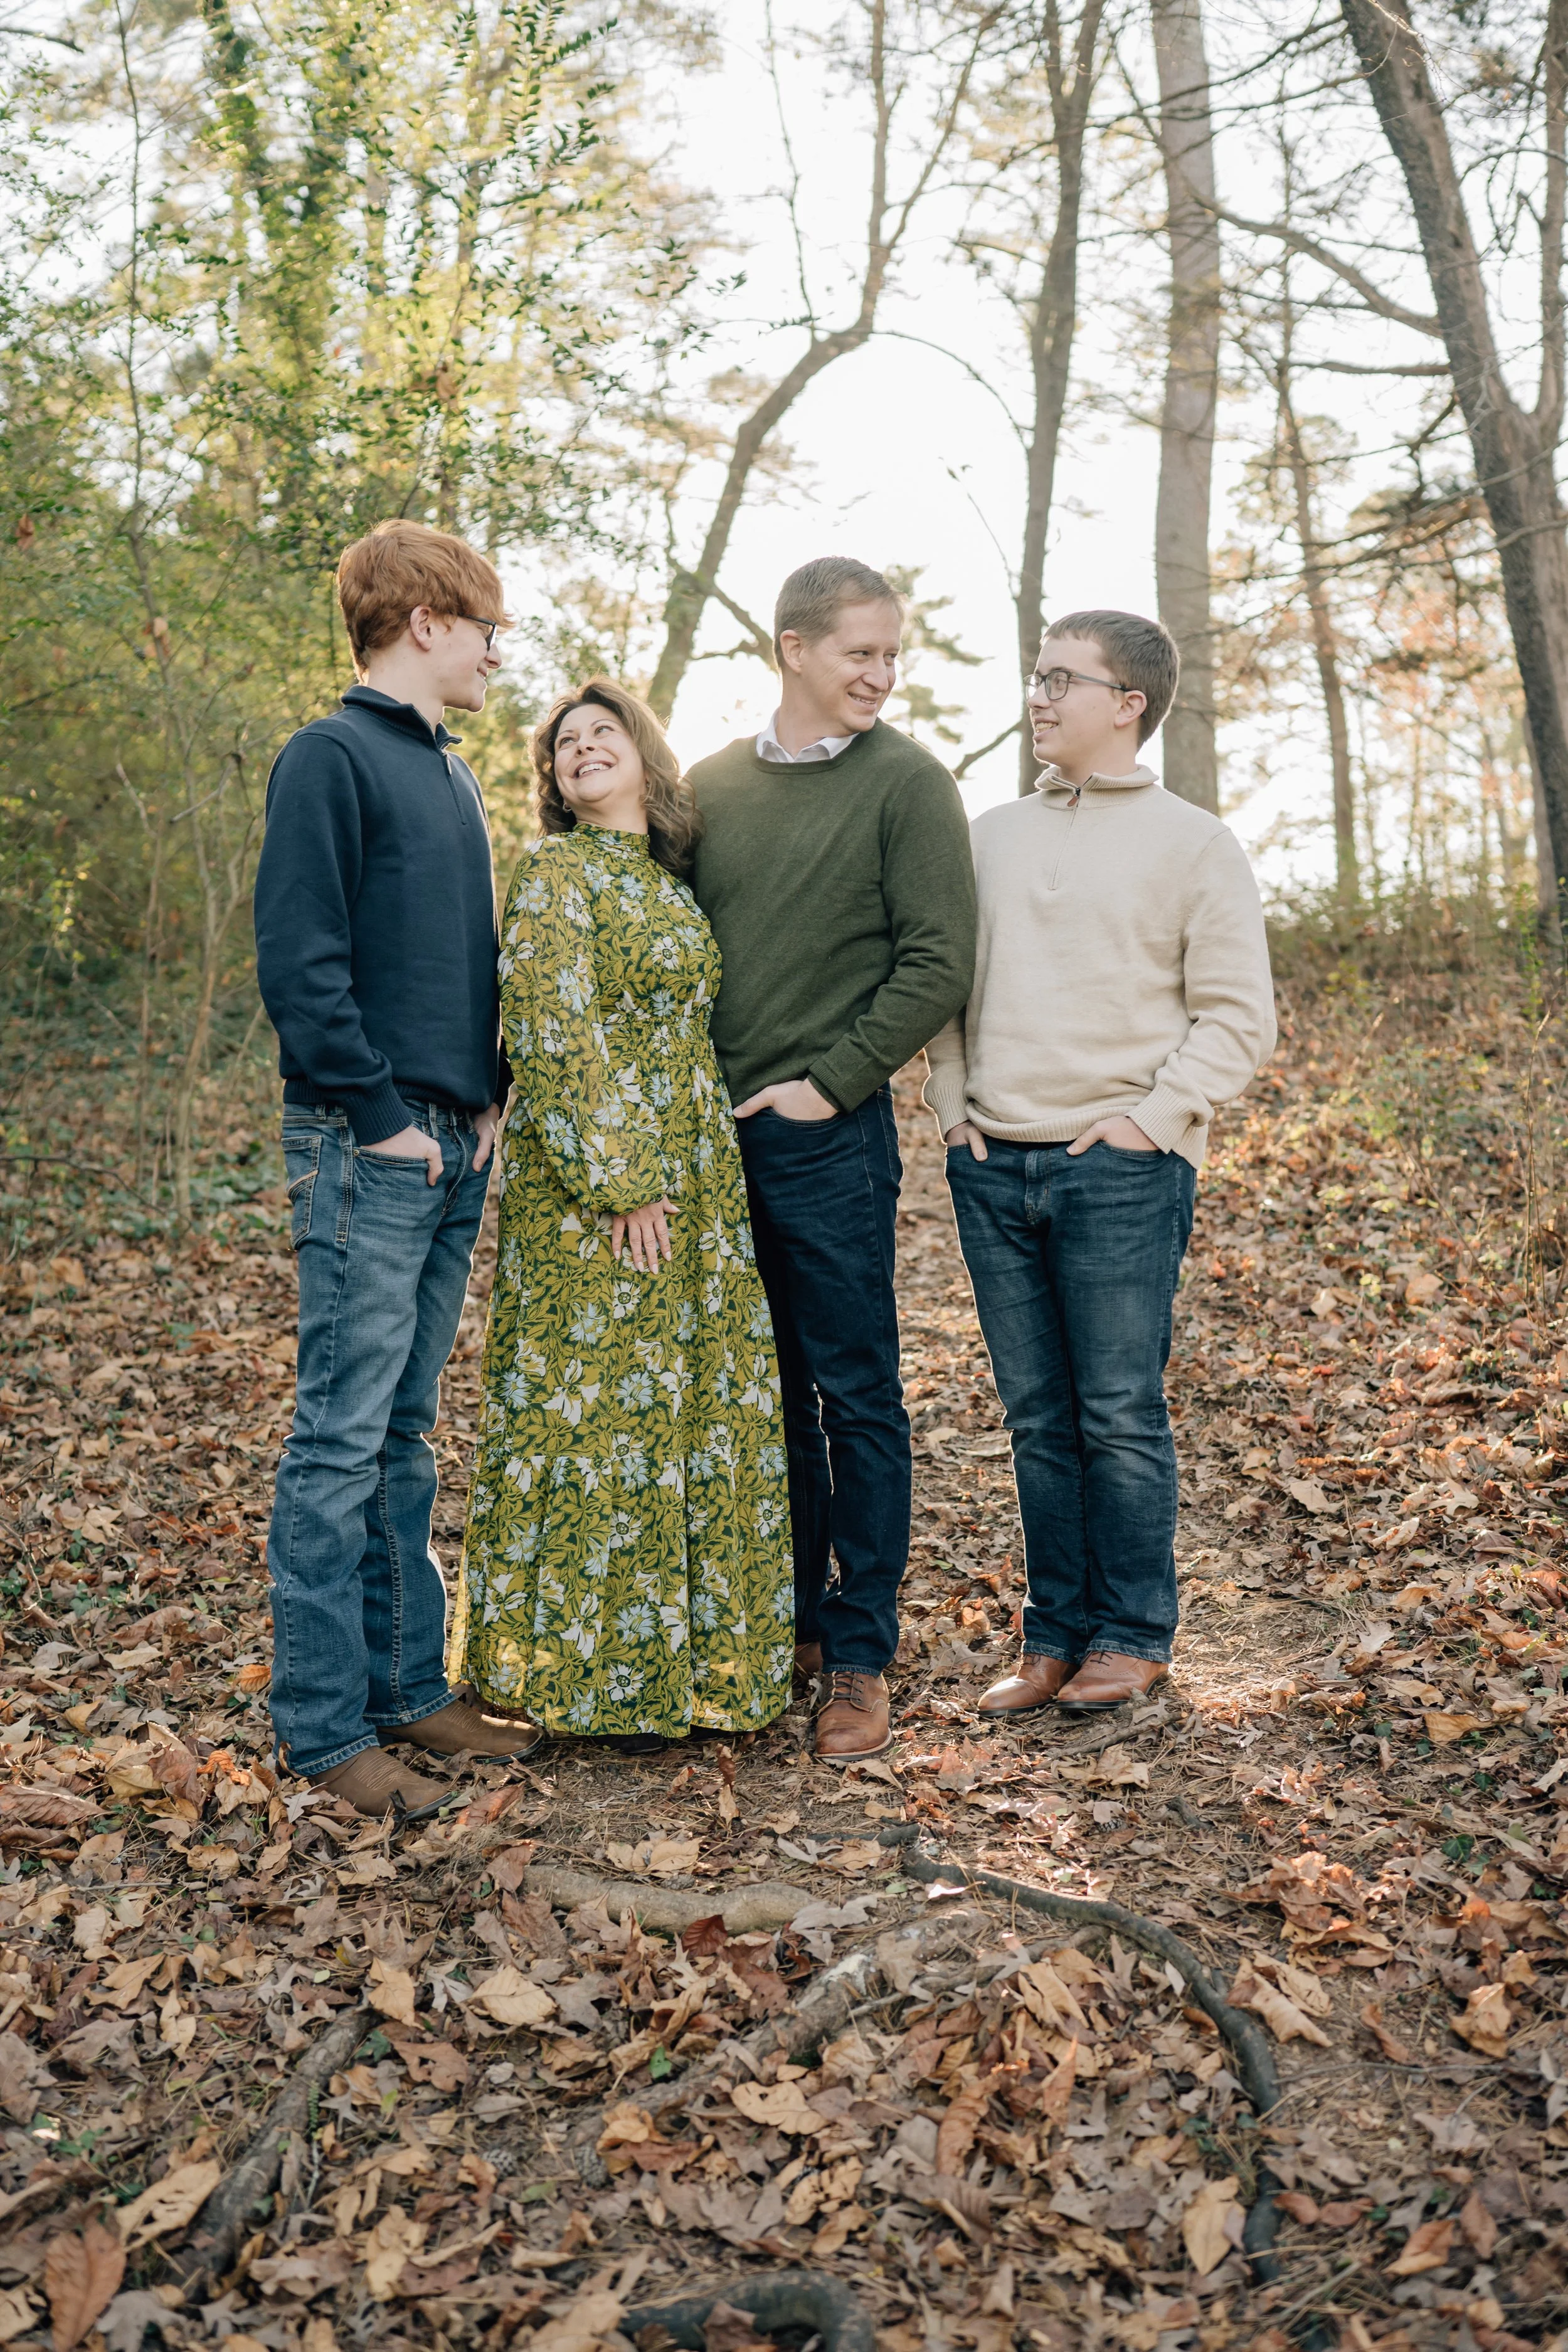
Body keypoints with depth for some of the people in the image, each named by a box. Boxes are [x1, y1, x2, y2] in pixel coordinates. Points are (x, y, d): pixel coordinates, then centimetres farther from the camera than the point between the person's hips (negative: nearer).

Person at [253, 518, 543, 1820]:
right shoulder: (332, 757, -7)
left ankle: (411, 1685, 23)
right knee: (342, 1441, -3)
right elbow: (301, 961, -15)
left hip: (454, 1152, 8)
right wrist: (381, 1117, -14)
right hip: (369, 1155, -8)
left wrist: (487, 1099, 10)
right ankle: (326, 1725, 7)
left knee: (406, 1434, 13)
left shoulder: (454, 775, 18)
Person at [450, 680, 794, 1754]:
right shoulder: (555, 871, -7)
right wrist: (624, 1183, -18)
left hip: (692, 1179, 8)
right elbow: (555, 1034, -15)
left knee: (704, 1409, 11)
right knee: (598, 1407, -2)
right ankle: (595, 1674, 11)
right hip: (593, 1184, -8)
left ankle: (689, 1651, 24)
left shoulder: (670, 877, 16)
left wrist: (694, 1176, 13)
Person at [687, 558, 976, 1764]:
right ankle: (791, 1623, 28)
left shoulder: (907, 781, -3)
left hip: (829, 1135, -5)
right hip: (713, 1135, 5)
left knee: (856, 1396, 2)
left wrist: (832, 1082, -12)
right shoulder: (712, 786, 11)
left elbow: (939, 964, -9)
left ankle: (861, 1657, 13)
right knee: (769, 1392, 14)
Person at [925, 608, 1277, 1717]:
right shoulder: (991, 836, 15)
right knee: (1039, 1418, 9)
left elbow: (1238, 1018, -1)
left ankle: (1133, 1635, 16)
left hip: (1122, 1170, -4)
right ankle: (1055, 1634, 20)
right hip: (993, 1167, 4)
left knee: (1121, 1414, 1)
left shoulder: (1193, 843, 2)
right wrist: (953, 1105, 7)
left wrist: (1148, 1119, -10)